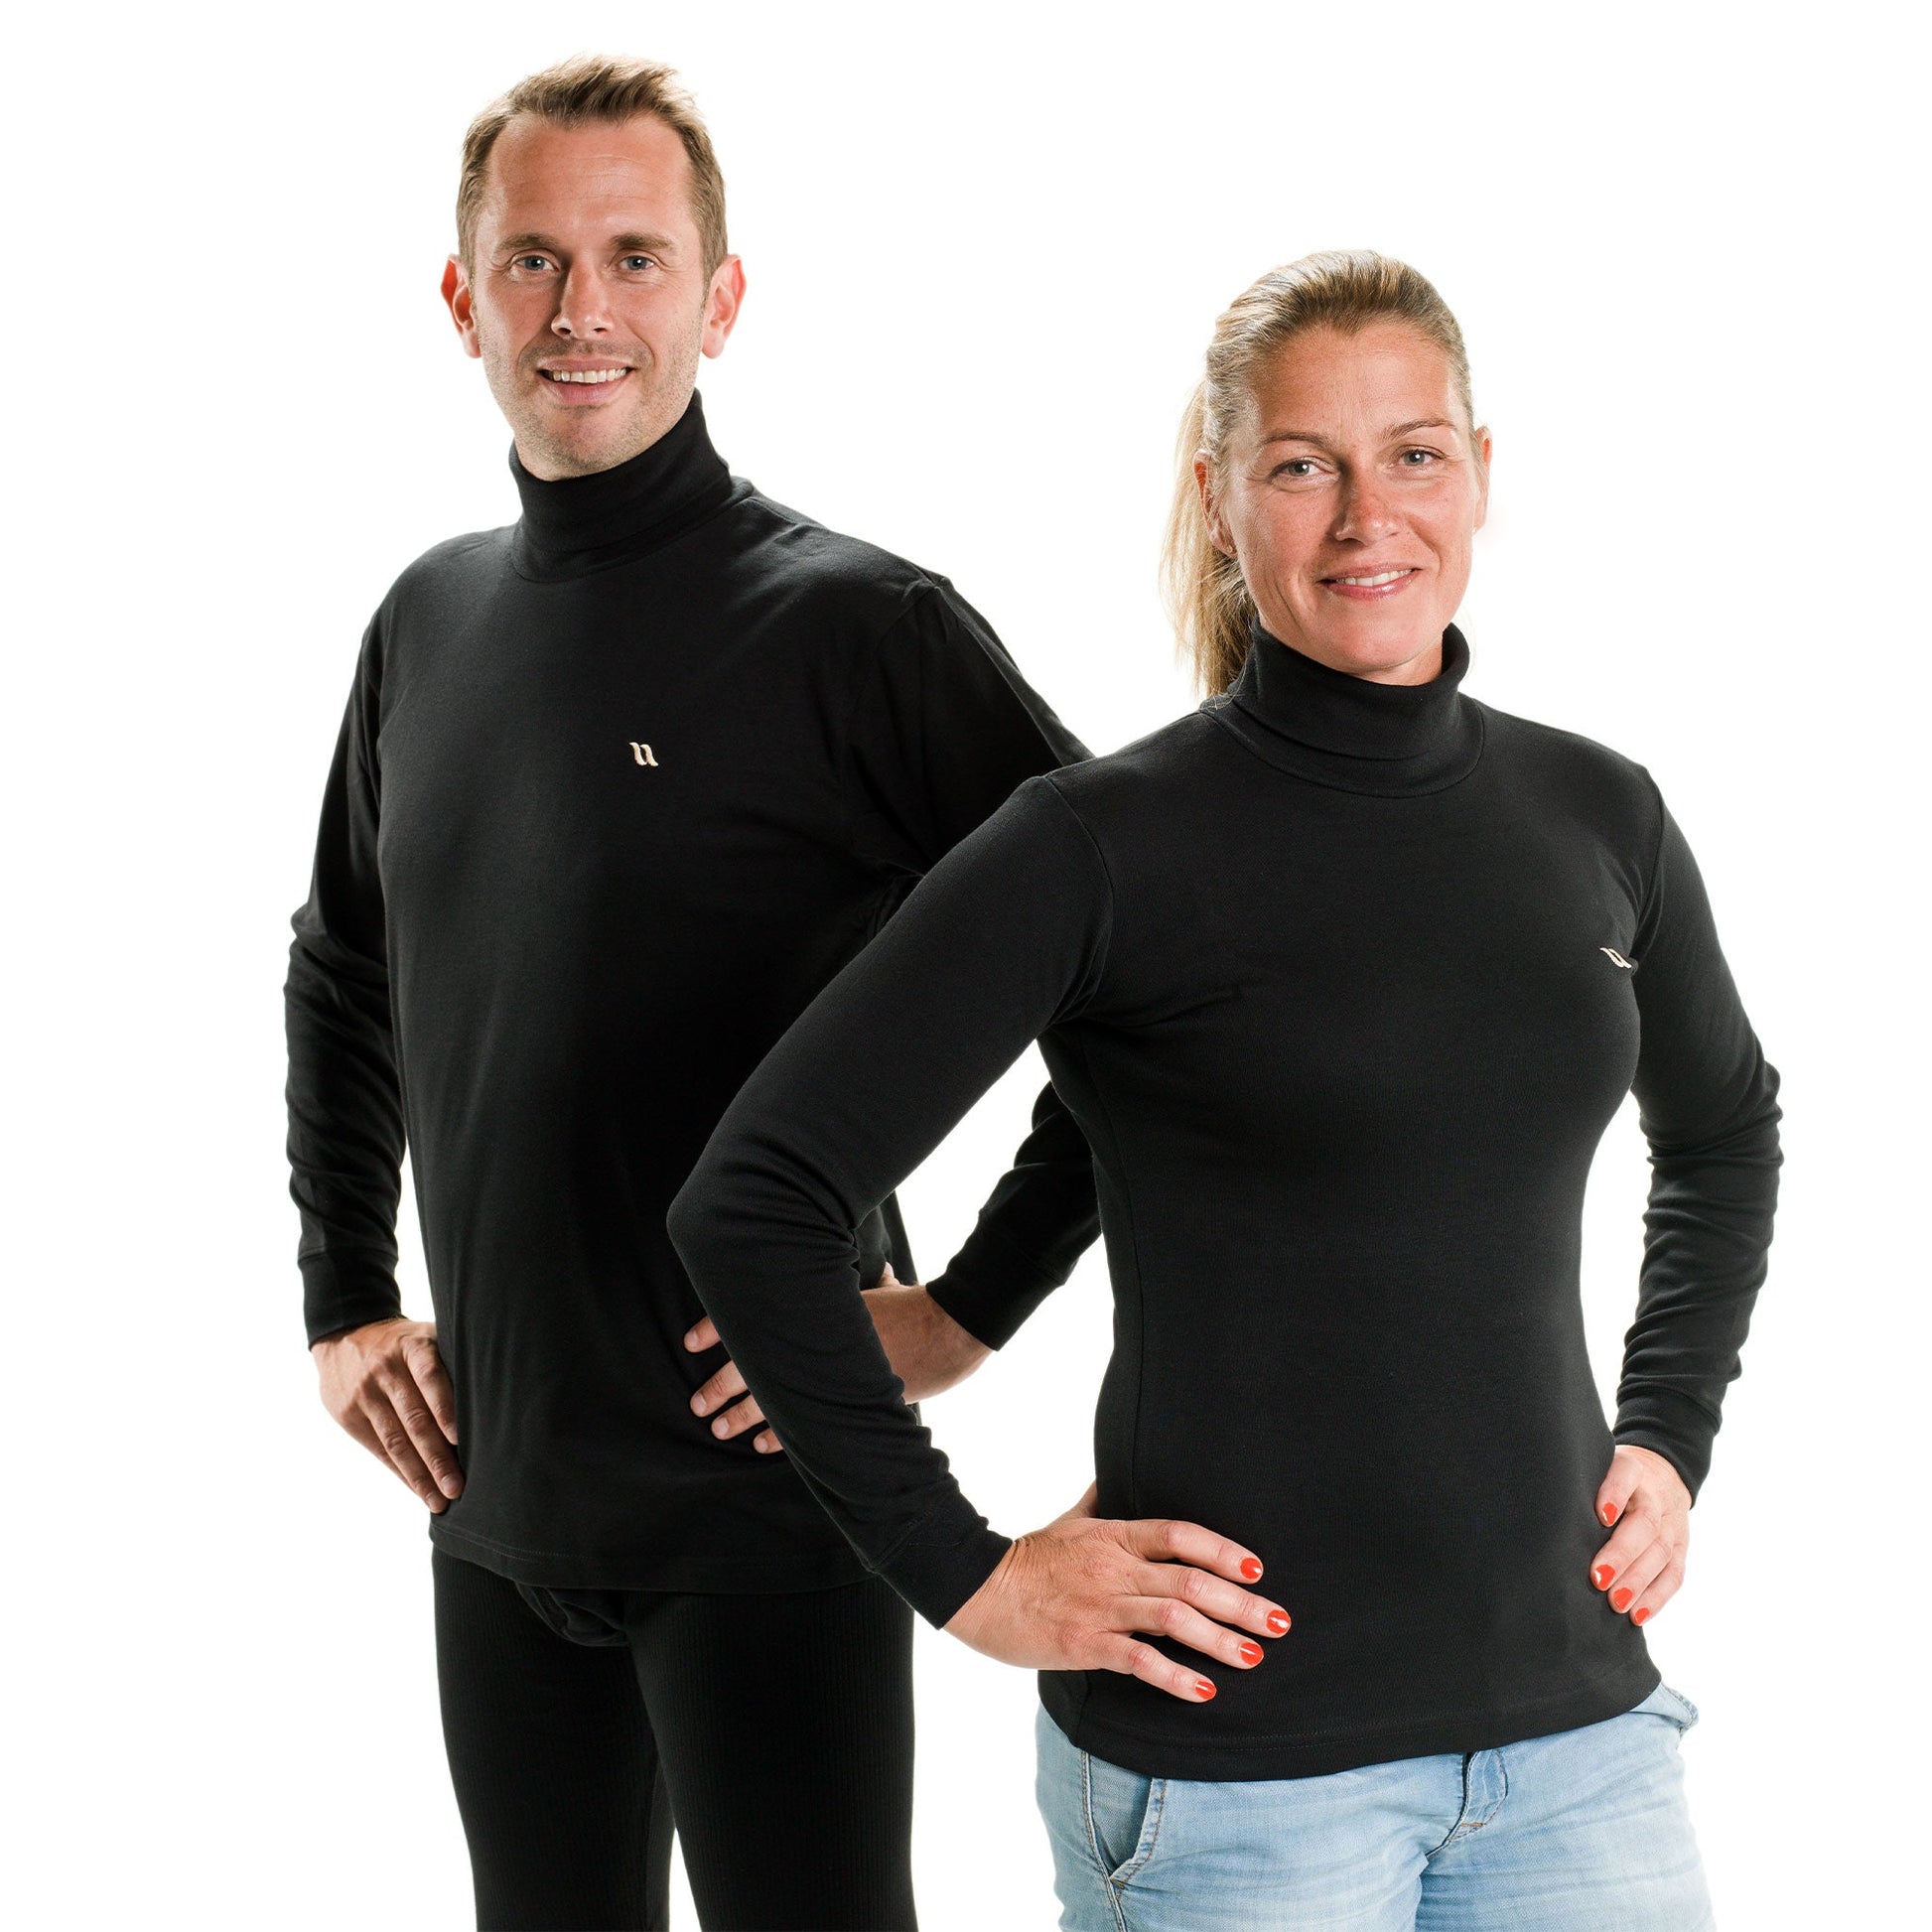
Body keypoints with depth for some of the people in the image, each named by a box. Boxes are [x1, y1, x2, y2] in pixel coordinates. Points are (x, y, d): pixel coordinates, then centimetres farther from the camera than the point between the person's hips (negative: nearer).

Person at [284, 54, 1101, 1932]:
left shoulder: (859, 627, -11)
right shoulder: (432, 618, 9)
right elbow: (341, 972, 24)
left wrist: (965, 1306, -14)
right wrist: (341, 1302, 16)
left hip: (763, 1500, -6)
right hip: (494, 1503, 6)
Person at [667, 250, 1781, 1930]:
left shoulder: (1595, 815, 6)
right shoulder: (1104, 847, -10)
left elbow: (1726, 1134, 25)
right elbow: (754, 1203, -11)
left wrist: (1670, 1439, 14)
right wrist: (964, 1572, -10)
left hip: (1576, 1723, 5)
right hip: (1233, 1758, -4)